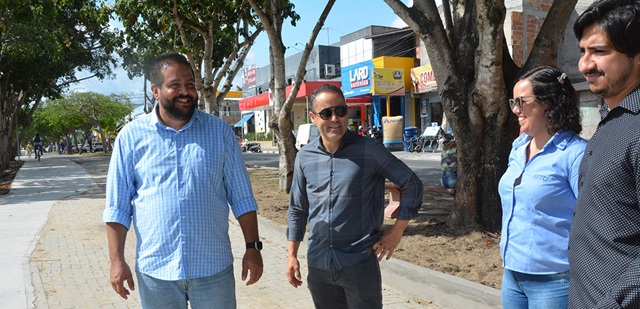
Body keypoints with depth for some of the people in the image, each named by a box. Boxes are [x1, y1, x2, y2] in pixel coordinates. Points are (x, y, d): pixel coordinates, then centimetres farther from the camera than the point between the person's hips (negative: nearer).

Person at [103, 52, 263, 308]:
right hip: (155, 270, 0)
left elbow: (242, 197, 3)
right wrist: (117, 260, -4)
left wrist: (253, 247, -1)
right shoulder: (131, 136, -1)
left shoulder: (220, 132, 1)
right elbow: (117, 207, 1)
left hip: (214, 268, 0)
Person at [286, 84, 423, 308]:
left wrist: (396, 232, -4)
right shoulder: (305, 157, 3)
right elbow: (297, 209, 13)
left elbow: (412, 184, -3)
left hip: (359, 263, -3)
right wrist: (292, 255, 10)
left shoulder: (367, 149, -8)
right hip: (318, 263, 4)